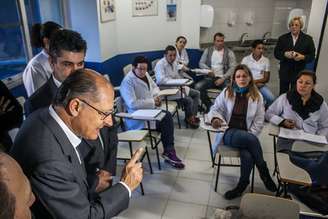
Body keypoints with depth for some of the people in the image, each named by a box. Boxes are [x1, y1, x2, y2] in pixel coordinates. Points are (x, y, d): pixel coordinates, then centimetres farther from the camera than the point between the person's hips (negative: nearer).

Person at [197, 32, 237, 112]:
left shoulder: (229, 52, 6)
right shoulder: (208, 50, 13)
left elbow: (233, 67, -2)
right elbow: (201, 63, 11)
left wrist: (223, 78, -15)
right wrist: (208, 70, -11)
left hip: (223, 78, -2)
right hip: (210, 77, 2)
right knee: (198, 86, -27)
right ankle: (209, 105, -6)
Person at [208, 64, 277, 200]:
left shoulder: (257, 96, 7)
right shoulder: (226, 92, 5)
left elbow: (259, 121, 5)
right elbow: (215, 109, 7)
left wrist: (250, 135, -10)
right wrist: (215, 118, -17)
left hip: (247, 135, 1)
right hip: (229, 133, -1)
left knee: (247, 155, -33)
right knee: (251, 140, -34)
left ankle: (242, 185, -6)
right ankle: (264, 172, -11)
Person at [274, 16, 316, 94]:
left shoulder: (308, 39, 3)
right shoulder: (283, 38, 6)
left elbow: (312, 56, 2)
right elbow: (276, 53, 2)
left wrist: (303, 57, -18)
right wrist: (285, 54, -18)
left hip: (299, 72, -1)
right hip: (285, 72, 1)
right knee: (282, 93, 11)